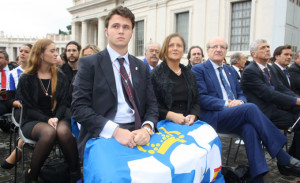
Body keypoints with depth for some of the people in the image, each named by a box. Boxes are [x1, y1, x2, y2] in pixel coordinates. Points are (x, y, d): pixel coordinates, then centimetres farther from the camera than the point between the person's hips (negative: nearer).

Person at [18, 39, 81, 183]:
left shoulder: (60, 77, 10)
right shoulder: (26, 79, 2)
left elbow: (63, 103, 5)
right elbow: (28, 108, -3)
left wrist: (56, 118, -15)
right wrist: (47, 120, -19)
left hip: (57, 118, 2)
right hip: (33, 121, -2)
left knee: (63, 131, -35)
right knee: (49, 132, -37)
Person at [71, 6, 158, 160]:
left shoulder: (142, 67, 14)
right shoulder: (88, 64, 1)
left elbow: (151, 105, 11)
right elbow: (79, 107, -7)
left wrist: (147, 128, -11)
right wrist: (115, 131, -19)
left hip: (137, 135, 4)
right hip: (102, 137, -4)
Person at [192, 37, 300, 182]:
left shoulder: (230, 70, 25)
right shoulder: (198, 69, 3)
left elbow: (241, 94, 22)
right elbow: (201, 98, -8)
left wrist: (240, 101, -3)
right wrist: (225, 104, -19)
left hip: (234, 118, 6)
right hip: (213, 117, -5)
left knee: (249, 128, -30)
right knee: (251, 108, -28)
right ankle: (283, 159, -22)